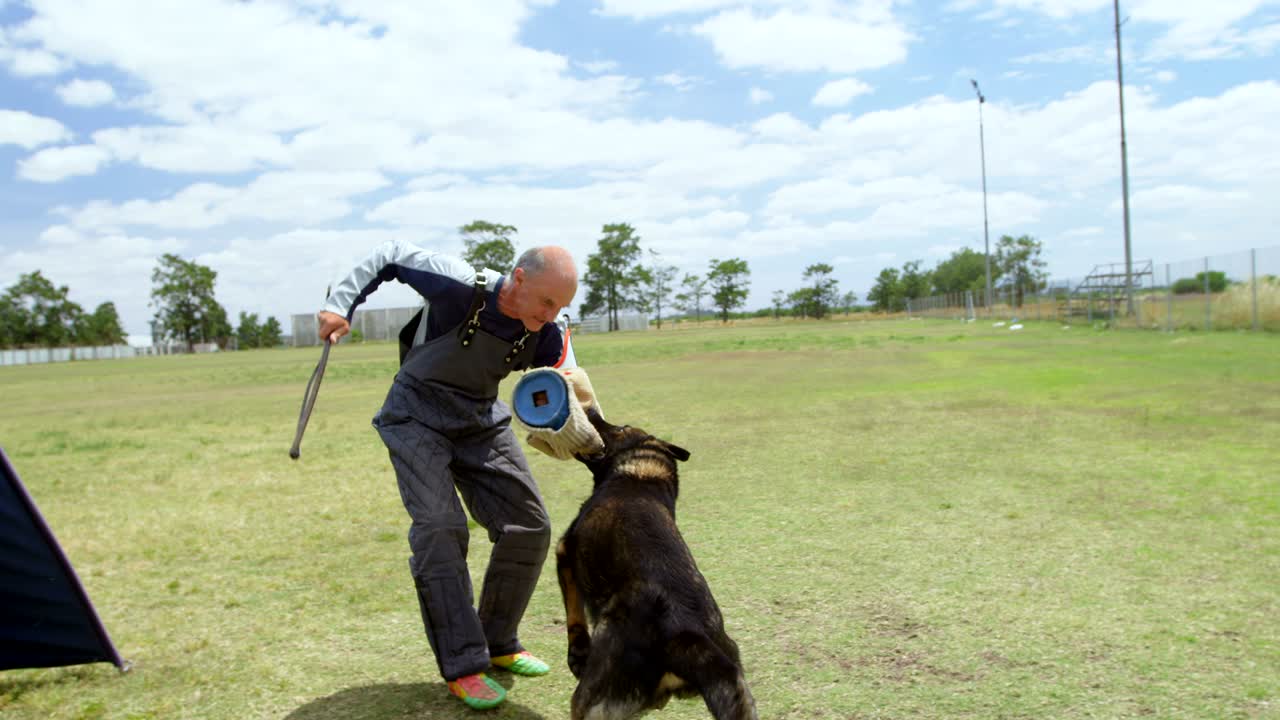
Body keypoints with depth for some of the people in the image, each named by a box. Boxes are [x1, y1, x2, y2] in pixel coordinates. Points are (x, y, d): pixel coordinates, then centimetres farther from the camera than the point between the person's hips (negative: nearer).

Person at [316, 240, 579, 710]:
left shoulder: (546, 337, -14)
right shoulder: (459, 287, -27)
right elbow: (391, 256, -12)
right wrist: (341, 304, -17)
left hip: (481, 421, 5)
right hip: (418, 420, -5)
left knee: (528, 528, 0)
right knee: (440, 527, -20)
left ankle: (498, 644, 19)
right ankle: (462, 667, -9)